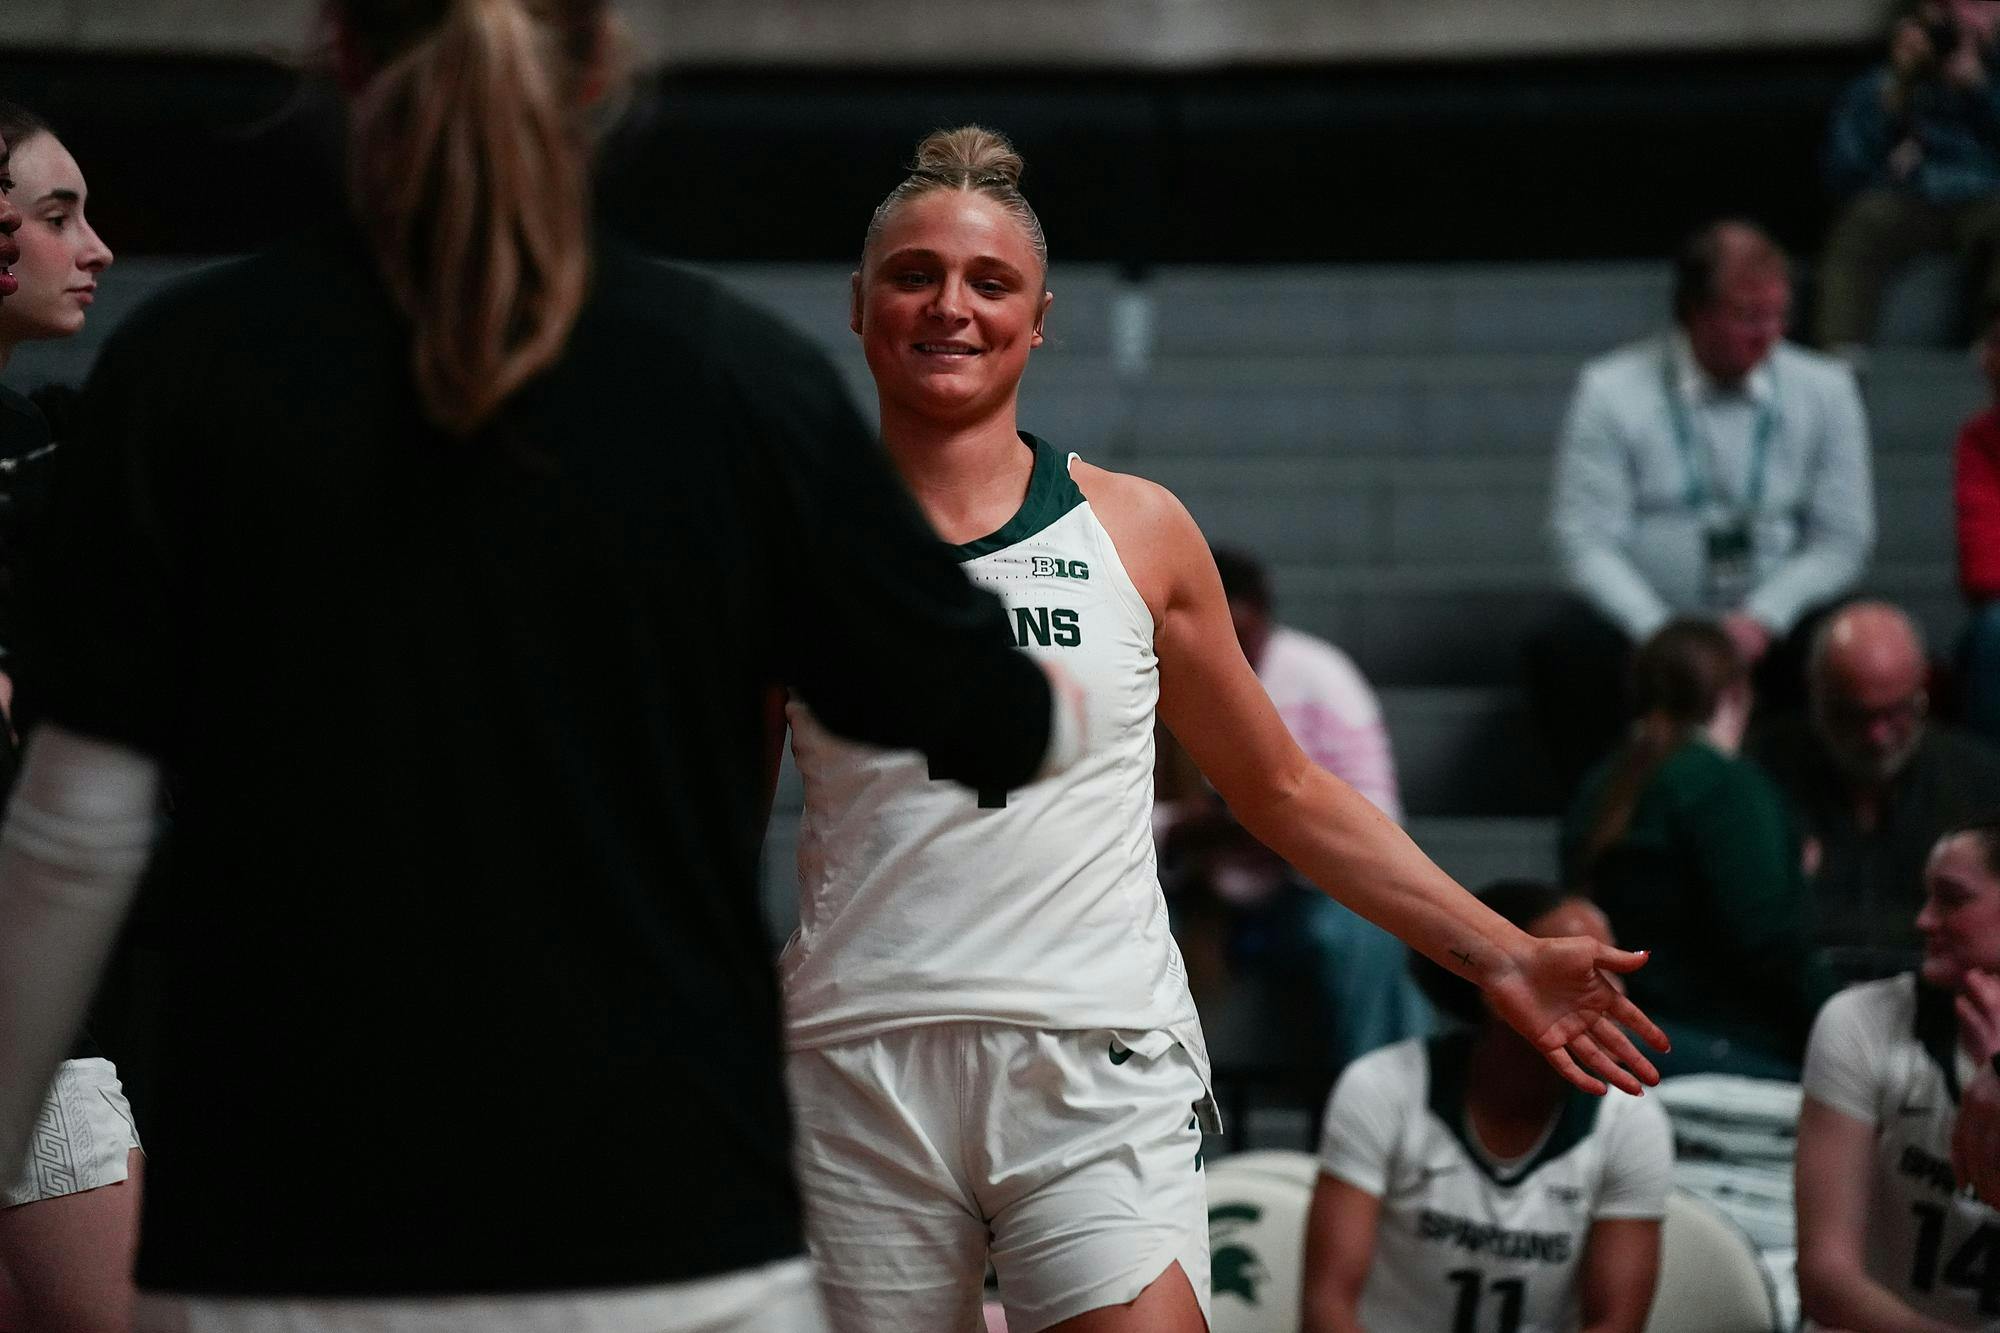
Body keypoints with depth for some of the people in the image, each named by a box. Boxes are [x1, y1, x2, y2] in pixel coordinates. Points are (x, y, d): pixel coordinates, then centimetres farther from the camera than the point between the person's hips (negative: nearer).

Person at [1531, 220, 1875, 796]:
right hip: (1644, 620, -1)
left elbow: (1841, 540, 6)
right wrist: (1662, 636, -19)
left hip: (1769, 629, 1)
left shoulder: (1824, 390, 6)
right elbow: (1586, 541, -5)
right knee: (1565, 653, -33)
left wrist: (1762, 620, -11)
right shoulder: (1612, 391, -1)